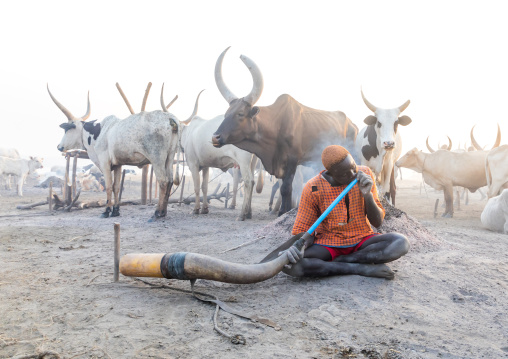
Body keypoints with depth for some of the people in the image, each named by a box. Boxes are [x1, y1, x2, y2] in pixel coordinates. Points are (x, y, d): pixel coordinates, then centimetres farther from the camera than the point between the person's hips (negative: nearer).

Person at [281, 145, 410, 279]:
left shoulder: (365, 174, -8)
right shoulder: (313, 188, -15)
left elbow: (377, 222, -4)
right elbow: (303, 229, -6)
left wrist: (368, 195, -22)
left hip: (362, 240, 2)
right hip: (328, 243, -1)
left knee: (401, 243, -27)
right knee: (289, 264, -30)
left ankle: (339, 260, -19)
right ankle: (361, 268, -23)